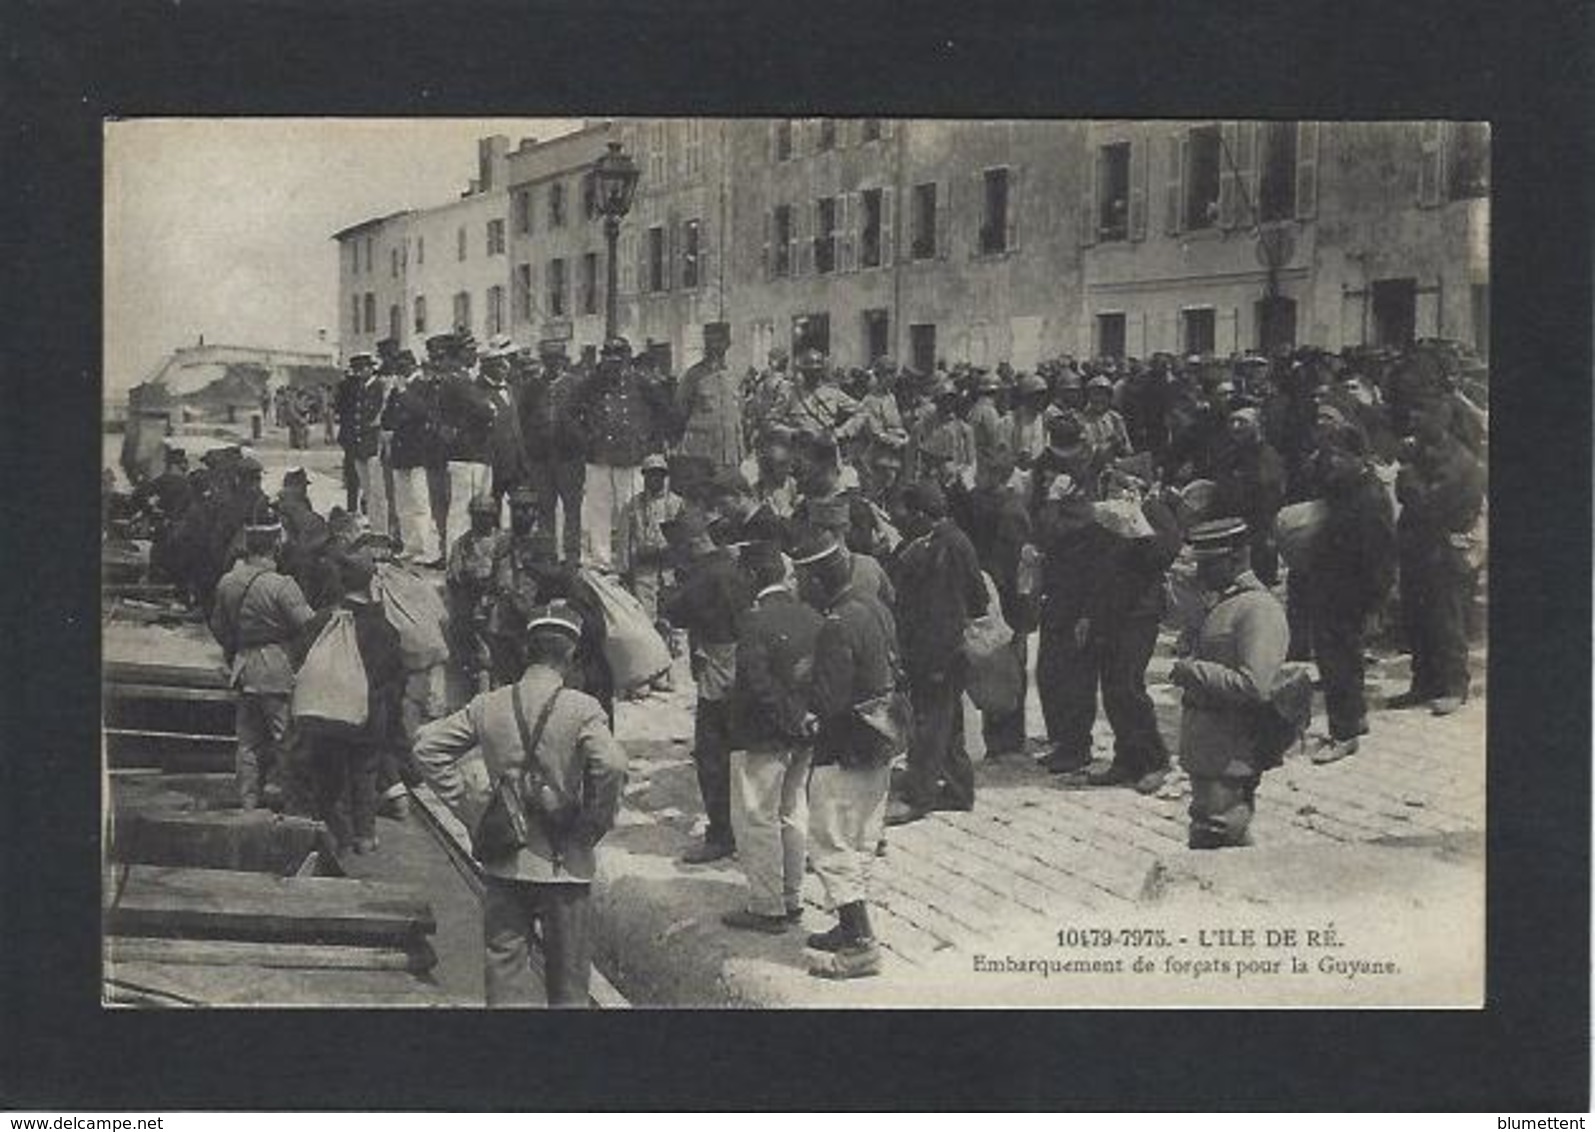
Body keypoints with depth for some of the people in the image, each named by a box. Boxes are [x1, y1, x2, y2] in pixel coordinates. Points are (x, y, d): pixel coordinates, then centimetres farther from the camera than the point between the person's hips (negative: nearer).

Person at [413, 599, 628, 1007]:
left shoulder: (488, 706, 0)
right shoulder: (583, 710, -13)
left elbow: (428, 745, 3)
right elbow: (612, 766, -27)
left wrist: (460, 797, 6)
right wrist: (596, 824, -12)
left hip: (503, 863, 3)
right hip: (564, 865, -3)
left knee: (505, 963, 12)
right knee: (567, 979, 11)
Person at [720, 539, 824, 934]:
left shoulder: (754, 621, -18)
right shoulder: (813, 618, 2)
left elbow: (758, 684, -23)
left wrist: (792, 720, -15)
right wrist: (803, 718, 7)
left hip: (762, 738, -7)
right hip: (802, 737, 7)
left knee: (756, 821, 3)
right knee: (793, 815, 17)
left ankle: (767, 908, 7)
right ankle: (792, 899, 26)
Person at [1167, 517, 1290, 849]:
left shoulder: (1258, 610, -15)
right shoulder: (1224, 604, 16)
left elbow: (1254, 686, -24)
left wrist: (1195, 671, -18)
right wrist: (1190, 670, 11)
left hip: (1230, 759, -10)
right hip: (1210, 756, 10)